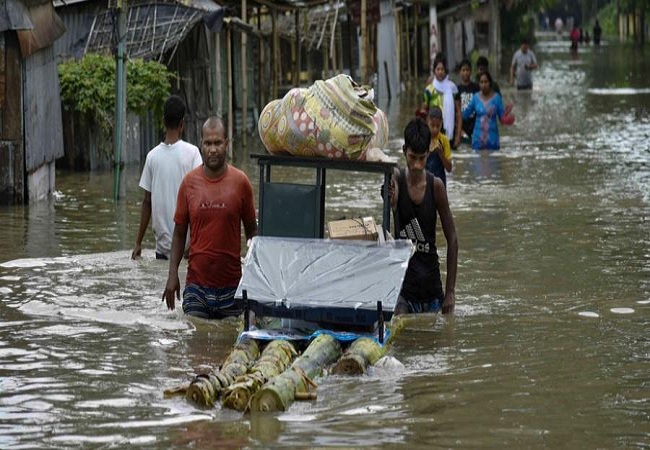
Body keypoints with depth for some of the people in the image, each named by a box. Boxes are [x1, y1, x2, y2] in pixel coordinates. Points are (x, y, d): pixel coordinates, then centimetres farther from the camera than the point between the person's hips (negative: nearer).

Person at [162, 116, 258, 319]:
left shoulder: (240, 182, 0)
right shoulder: (189, 182, 2)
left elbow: (252, 231, 8)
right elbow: (179, 233, 8)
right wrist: (173, 275, -1)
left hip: (231, 283, 0)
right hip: (196, 284, 0)